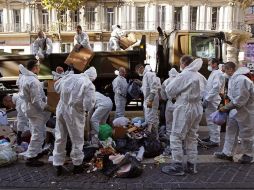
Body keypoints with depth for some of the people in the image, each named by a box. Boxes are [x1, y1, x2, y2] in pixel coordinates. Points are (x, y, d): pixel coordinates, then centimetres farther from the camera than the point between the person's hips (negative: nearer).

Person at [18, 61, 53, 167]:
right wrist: (51, 109, -22)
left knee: (38, 133, 23)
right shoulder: (33, 81, -26)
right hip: (36, 111, -10)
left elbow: (22, 94, 15)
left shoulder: (24, 77, 5)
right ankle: (31, 158, 9)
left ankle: (37, 152, 37)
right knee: (38, 135, 0)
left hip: (29, 109, 10)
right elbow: (37, 101, -27)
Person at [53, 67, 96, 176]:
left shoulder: (69, 76, 1)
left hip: (61, 109, 5)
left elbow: (56, 87, 13)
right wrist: (85, 111, -1)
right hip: (74, 113, -5)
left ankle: (58, 165, 28)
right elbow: (88, 104, -22)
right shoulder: (89, 85, -15)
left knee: (60, 138, 17)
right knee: (77, 140, 14)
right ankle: (77, 165, 29)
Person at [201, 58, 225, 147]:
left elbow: (216, 88, -22)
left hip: (212, 101, -10)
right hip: (209, 100, 10)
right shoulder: (213, 73, 19)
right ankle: (212, 137, 28)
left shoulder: (218, 73, -13)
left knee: (212, 121, -4)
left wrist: (207, 100, -22)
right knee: (211, 120, 17)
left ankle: (215, 140, 3)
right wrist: (205, 98, 14)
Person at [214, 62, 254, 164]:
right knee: (231, 132, 13)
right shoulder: (233, 79, 5)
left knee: (245, 135, 7)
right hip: (235, 110, 9)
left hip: (245, 112, -9)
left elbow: (240, 100, -28)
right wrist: (227, 107, 5)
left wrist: (226, 107, -20)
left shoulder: (242, 80, -27)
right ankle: (227, 153, 23)